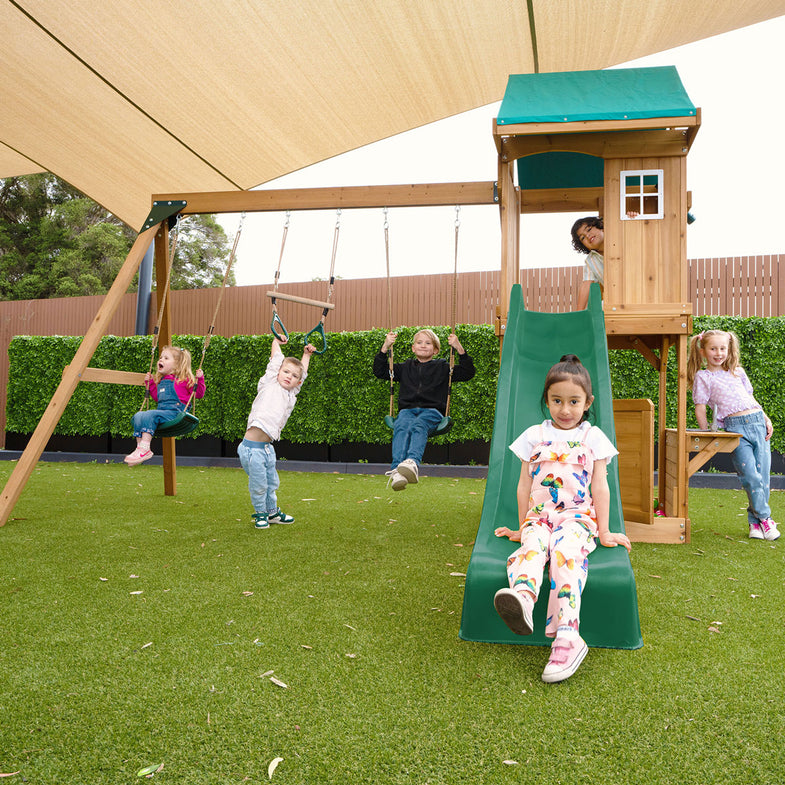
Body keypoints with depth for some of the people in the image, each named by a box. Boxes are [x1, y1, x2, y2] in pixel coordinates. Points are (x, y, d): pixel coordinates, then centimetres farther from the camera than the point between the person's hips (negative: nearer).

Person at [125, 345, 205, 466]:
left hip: (175, 413, -7)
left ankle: (145, 448, -34)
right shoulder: (161, 381, 25)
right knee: (138, 415, -16)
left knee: (149, 415, -29)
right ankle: (140, 447, -19)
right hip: (161, 411, 7)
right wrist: (150, 383, 30)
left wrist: (199, 379, -11)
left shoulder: (184, 379, 4)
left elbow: (199, 394, 1)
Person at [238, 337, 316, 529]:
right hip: (252, 447, -6)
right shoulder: (270, 384, 0)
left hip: (268, 448, 6)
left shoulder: (291, 395, 15)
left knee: (272, 483, 19)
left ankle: (272, 512, 37)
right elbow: (276, 357, 5)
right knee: (258, 485, 4)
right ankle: (260, 513, 24)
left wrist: (307, 354, 38)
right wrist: (277, 341, 19)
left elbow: (302, 371, 29)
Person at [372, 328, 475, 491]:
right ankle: (396, 471, -56)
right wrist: (385, 347, 17)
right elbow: (379, 371, 27)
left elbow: (467, 373, 15)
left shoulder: (442, 367, 23)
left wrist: (459, 349, 5)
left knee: (418, 426, -38)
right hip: (407, 410, 2)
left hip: (432, 411, -2)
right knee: (401, 427, -36)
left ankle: (413, 463, -65)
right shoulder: (405, 367, 29)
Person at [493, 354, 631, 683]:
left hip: (578, 516, -2)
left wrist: (603, 532, 7)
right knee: (530, 545, -33)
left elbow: (600, 487, 10)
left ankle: (567, 636, -46)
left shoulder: (593, 437, 12)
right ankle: (522, 598, -63)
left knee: (566, 550, -34)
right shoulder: (534, 436, 14)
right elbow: (524, 485, 16)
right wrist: (522, 527, 15)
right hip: (539, 516, 2)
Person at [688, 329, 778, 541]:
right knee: (750, 475, -13)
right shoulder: (703, 376, 5)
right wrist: (707, 434, -2)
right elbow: (700, 408, 2)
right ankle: (765, 517, 5)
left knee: (763, 474, 0)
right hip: (734, 427, -5)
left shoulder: (738, 372, 20)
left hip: (757, 421, 5)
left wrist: (766, 419, 13)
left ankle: (755, 521, 12)